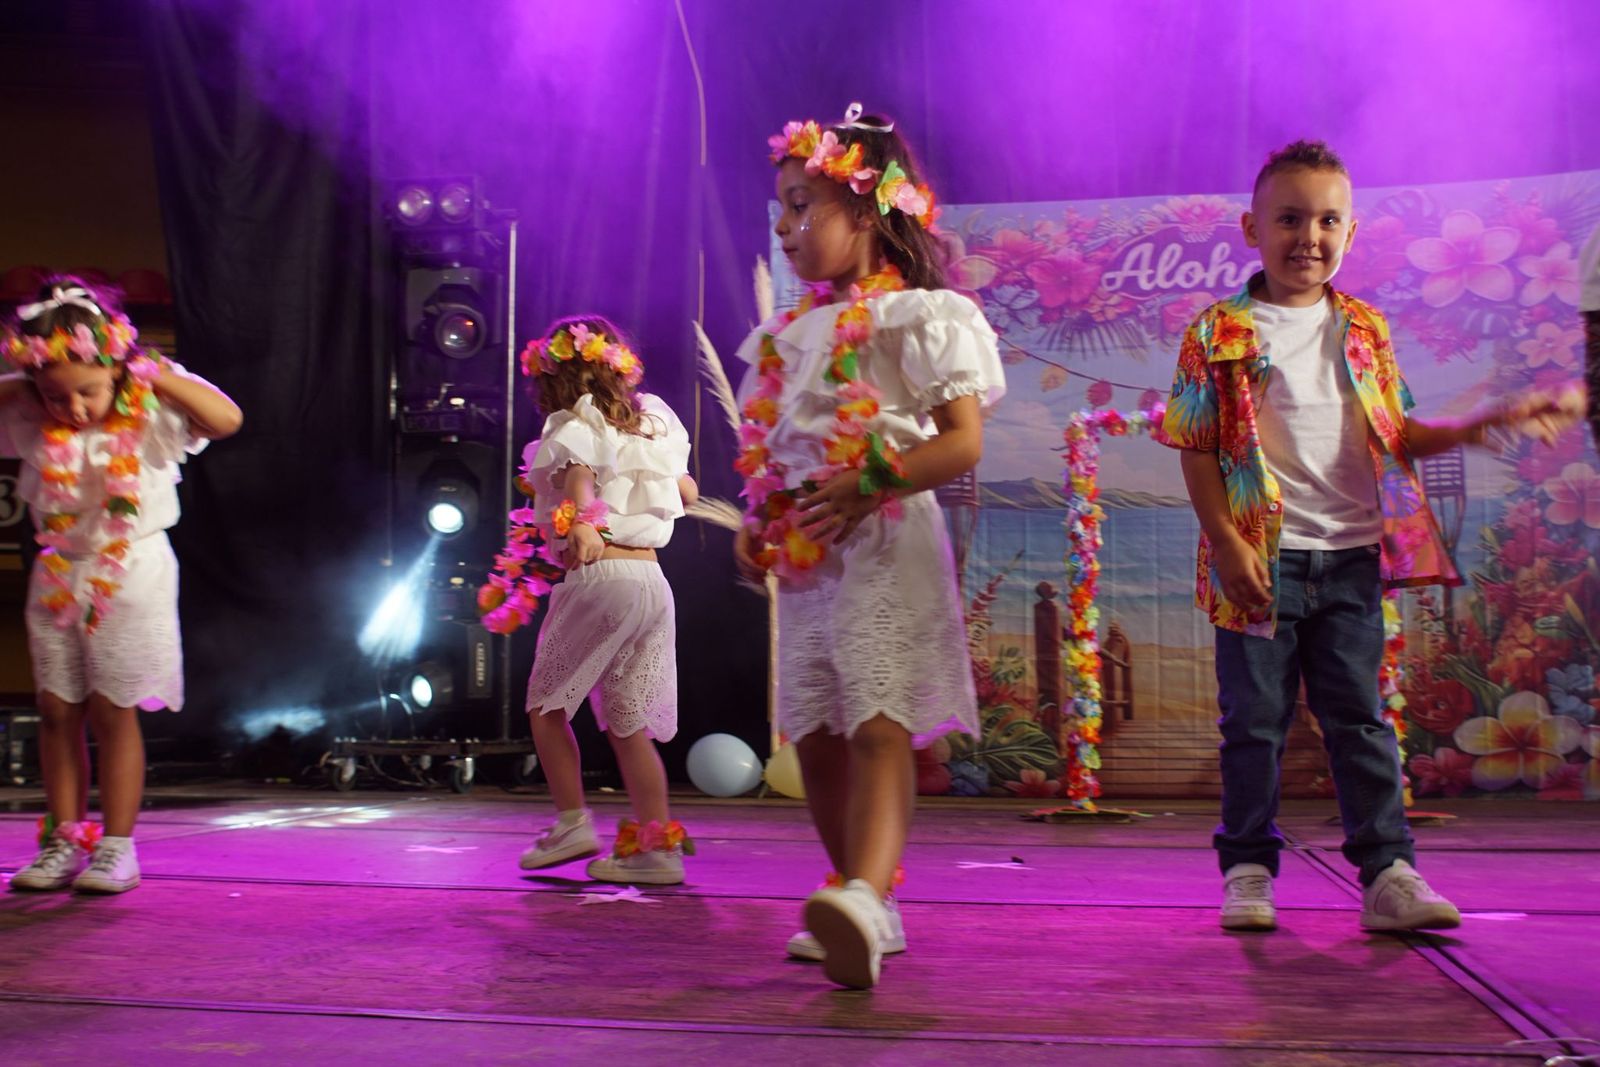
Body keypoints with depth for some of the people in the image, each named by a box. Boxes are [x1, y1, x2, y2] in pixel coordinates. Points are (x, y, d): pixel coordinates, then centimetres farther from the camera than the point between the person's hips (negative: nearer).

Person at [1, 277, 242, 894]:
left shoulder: (149, 415, -13)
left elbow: (226, 418, -27)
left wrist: (157, 375, -23)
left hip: (130, 576, -4)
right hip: (58, 576, 5)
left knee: (113, 711, -1)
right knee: (57, 710, 7)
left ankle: (117, 847, 7)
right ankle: (64, 842, 17)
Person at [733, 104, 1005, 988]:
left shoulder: (916, 318, -4)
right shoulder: (790, 335, 18)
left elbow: (963, 441, -12)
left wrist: (862, 487, -22)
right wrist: (756, 523, 5)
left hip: (885, 547, -8)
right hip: (803, 558, 8)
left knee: (878, 726, -19)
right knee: (815, 737, 8)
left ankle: (862, 901, -34)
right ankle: (870, 909, 19)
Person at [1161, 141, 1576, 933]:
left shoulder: (1366, 331, 11)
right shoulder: (1218, 335, -3)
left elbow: (1396, 436, 15)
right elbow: (1197, 449, -5)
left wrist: (1486, 425, 1)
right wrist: (1226, 543, -13)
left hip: (1351, 555, 3)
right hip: (1263, 556, -3)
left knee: (1359, 717, 7)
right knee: (1255, 717, 4)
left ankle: (1388, 872, 12)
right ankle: (1247, 868, 15)